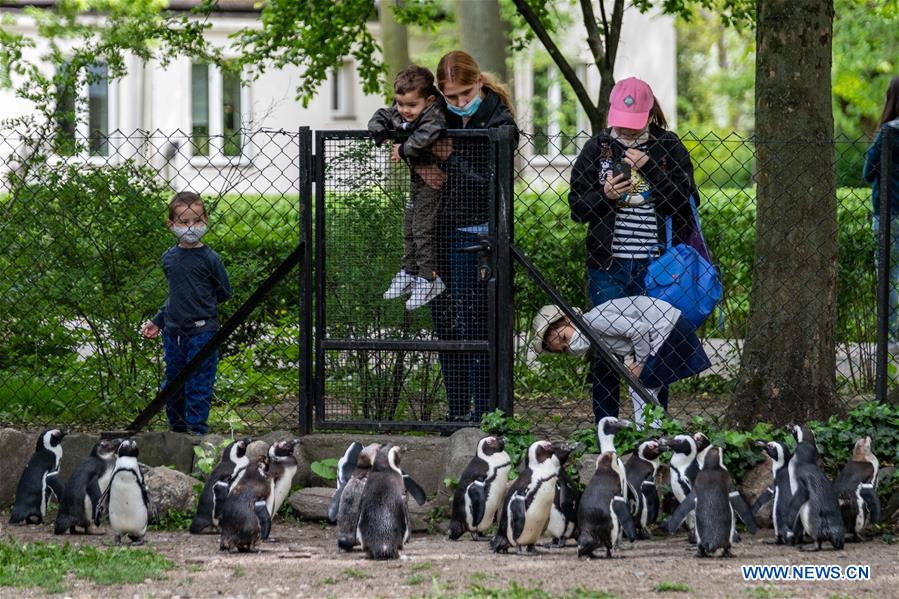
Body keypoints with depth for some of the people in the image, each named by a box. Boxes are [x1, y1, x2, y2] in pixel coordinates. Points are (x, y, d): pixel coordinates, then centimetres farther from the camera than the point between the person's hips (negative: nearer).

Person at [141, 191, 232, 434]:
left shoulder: (209, 258, -7)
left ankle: (196, 431, 1)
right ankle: (176, 431, 22)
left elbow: (224, 293, 0)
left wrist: (199, 304, 1)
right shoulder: (168, 258, 8)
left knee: (198, 387, -3)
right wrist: (158, 321, 16)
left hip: (201, 332, -5)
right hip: (173, 332, 5)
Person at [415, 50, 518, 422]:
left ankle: (483, 415, -2)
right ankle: (458, 412, 17)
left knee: (473, 327, -7)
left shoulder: (499, 125, -10)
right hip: (438, 233, 6)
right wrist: (420, 165, 3)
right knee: (444, 325, 10)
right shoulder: (442, 116, 6)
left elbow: (489, 188, -16)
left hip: (472, 234, -6)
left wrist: (450, 159, -16)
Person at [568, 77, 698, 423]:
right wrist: (605, 196, -11)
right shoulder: (597, 148, 7)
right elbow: (576, 207, 8)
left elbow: (687, 203, -6)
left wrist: (650, 169, -14)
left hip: (655, 267, -1)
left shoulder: (668, 148, 3)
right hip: (608, 267, 1)